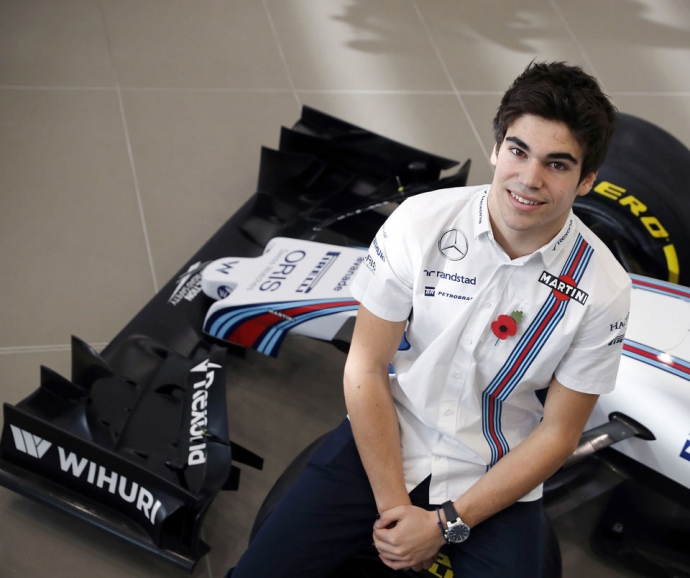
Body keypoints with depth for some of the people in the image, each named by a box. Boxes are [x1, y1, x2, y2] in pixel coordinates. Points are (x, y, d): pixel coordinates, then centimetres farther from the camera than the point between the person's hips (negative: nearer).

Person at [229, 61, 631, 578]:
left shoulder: (602, 290, -13)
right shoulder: (420, 223, -13)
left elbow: (558, 433, -7)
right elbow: (365, 367, -8)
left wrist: (446, 524, -12)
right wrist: (393, 506, -12)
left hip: (493, 476, 1)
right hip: (385, 439, 0)